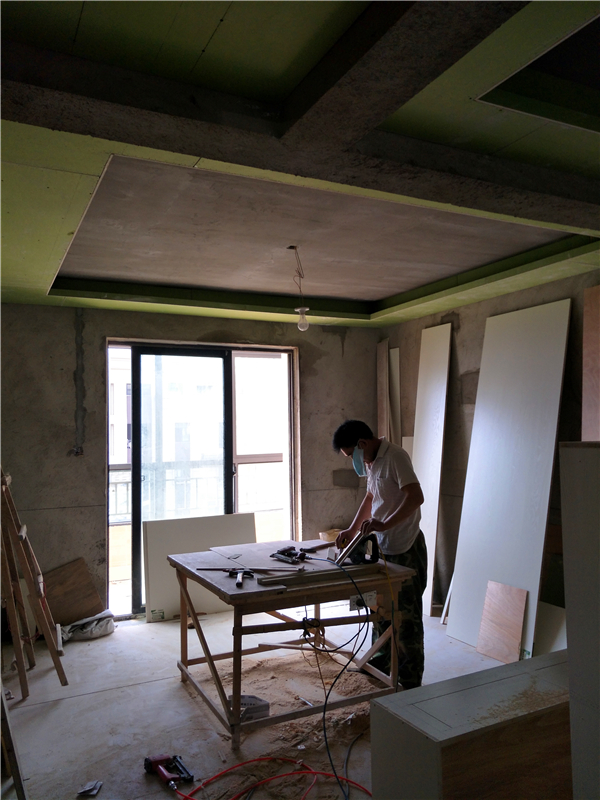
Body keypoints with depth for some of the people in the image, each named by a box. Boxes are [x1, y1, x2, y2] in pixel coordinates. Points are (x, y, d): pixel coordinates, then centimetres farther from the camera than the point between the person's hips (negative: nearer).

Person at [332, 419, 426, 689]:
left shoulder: (395, 457, -19)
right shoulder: (371, 462, 10)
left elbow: (416, 497, -29)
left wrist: (384, 524, -36)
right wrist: (352, 530, 15)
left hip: (405, 550, -10)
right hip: (383, 548, 10)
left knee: (406, 615, 1)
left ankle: (410, 681, 13)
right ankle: (383, 662, 37)